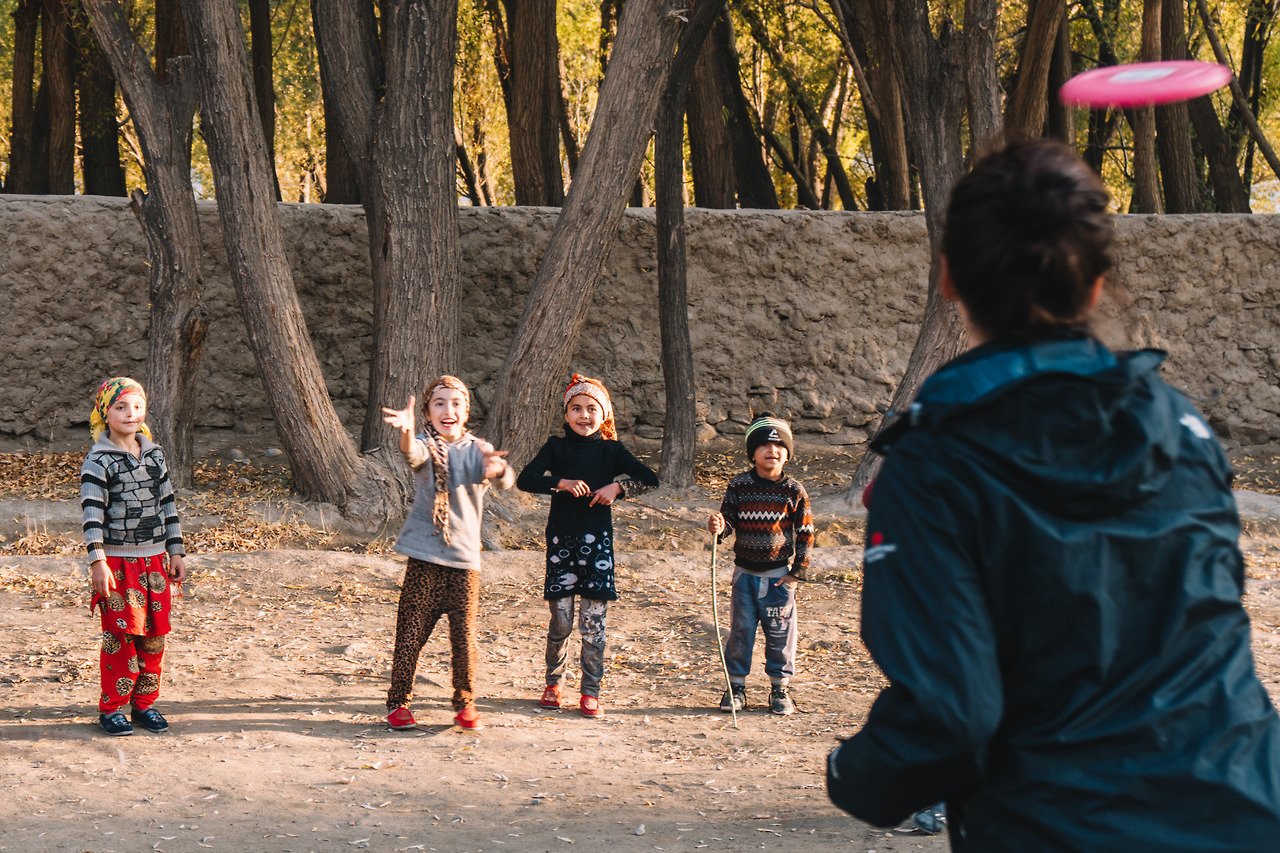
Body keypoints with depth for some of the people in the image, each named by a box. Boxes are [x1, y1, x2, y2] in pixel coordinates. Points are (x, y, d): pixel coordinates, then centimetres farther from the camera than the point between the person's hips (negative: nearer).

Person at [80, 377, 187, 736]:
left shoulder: (155, 454, 10)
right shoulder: (98, 460, -7)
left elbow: (168, 506, 15)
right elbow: (92, 513, -13)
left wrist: (176, 553, 12)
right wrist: (97, 562, -21)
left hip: (155, 559, 5)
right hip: (117, 561, -5)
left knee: (154, 635, 6)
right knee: (120, 635, -4)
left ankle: (144, 704, 17)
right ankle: (111, 708, 7)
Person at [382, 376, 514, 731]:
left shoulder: (477, 450, 3)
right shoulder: (426, 446, -1)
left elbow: (504, 479, -16)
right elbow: (413, 454, -27)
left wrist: (497, 469, -42)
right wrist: (406, 429, -51)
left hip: (465, 559, 1)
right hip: (424, 557, -1)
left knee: (464, 636, 1)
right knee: (411, 633, 1)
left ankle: (465, 704, 16)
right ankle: (398, 702, 14)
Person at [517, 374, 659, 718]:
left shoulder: (611, 450, 5)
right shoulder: (556, 447, 4)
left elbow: (650, 479, 0)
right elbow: (525, 479, -9)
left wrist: (618, 487, -15)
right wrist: (561, 483, -22)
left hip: (597, 540, 0)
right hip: (561, 538, 0)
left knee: (593, 622, -1)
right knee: (560, 622, 3)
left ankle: (591, 692, 7)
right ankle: (553, 683, 22)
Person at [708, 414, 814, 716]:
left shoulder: (793, 491, -5)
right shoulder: (738, 486, -3)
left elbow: (805, 533, 0)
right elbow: (728, 520, 0)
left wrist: (797, 571, -3)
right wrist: (718, 527, -25)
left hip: (779, 573, -1)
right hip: (745, 572, 1)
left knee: (781, 632, 4)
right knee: (740, 629, 5)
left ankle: (780, 689, 16)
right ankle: (736, 686, 15)